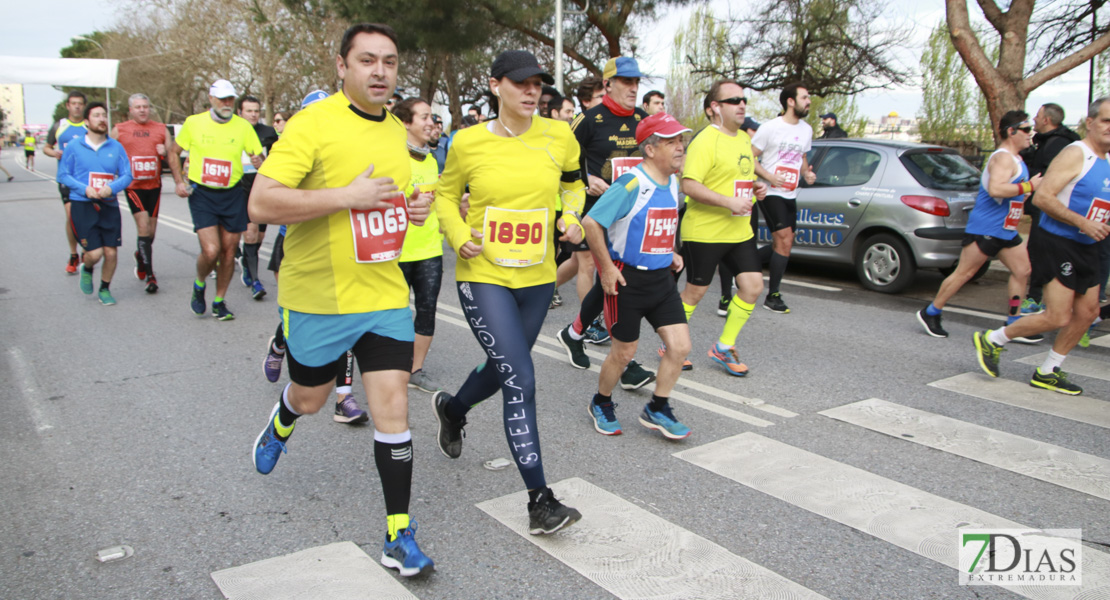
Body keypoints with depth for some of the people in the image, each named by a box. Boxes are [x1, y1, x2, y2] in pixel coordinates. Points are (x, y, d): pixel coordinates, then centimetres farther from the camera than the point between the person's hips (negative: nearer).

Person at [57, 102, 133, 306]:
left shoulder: (116, 147, 4)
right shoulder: (73, 146, 0)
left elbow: (127, 176, 4)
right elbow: (63, 175, 2)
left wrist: (112, 188, -15)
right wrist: (85, 189, -14)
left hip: (109, 206, 2)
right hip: (82, 205, -2)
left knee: (111, 253, 0)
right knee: (94, 252, -11)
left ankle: (105, 289, 24)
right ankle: (86, 270, 26)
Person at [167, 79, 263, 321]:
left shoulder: (243, 126, 1)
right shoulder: (194, 123, 0)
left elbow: (258, 157, 3)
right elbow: (173, 151, 13)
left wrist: (259, 162, -21)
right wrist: (179, 181, 1)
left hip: (232, 195, 2)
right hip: (201, 194, -2)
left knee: (228, 250, 6)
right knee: (210, 251, -14)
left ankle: (219, 302, 24)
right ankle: (199, 285, 19)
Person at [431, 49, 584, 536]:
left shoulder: (558, 136, 0)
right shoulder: (468, 141, -6)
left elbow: (573, 182, 18)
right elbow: (446, 194, 9)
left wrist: (572, 216, -2)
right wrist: (459, 235, -9)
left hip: (536, 278, 4)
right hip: (483, 276, -4)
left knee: (502, 369, 20)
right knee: (521, 380, -14)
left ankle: (452, 408, 55)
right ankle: (539, 500, -6)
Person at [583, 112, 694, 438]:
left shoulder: (673, 184, 8)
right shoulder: (631, 184, -18)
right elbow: (591, 222, -20)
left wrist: (671, 253, 14)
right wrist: (606, 266, -17)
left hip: (662, 278, 7)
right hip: (626, 279, -7)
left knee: (680, 346, 0)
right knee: (624, 352, 5)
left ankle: (657, 409, 19)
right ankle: (601, 404, 31)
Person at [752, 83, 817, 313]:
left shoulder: (806, 130, 10)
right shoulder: (770, 128, -10)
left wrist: (807, 173, 3)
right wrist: (770, 177, -19)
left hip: (790, 195, 8)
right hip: (771, 193, -7)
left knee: (781, 245, 10)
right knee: (785, 240, -14)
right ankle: (772, 296, -4)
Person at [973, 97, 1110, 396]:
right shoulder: (1075, 154, -12)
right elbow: (1042, 197, -22)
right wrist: (1082, 223, -24)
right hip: (1059, 244, -9)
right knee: (1058, 317, -11)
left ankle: (1048, 372, 21)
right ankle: (992, 340, 7)